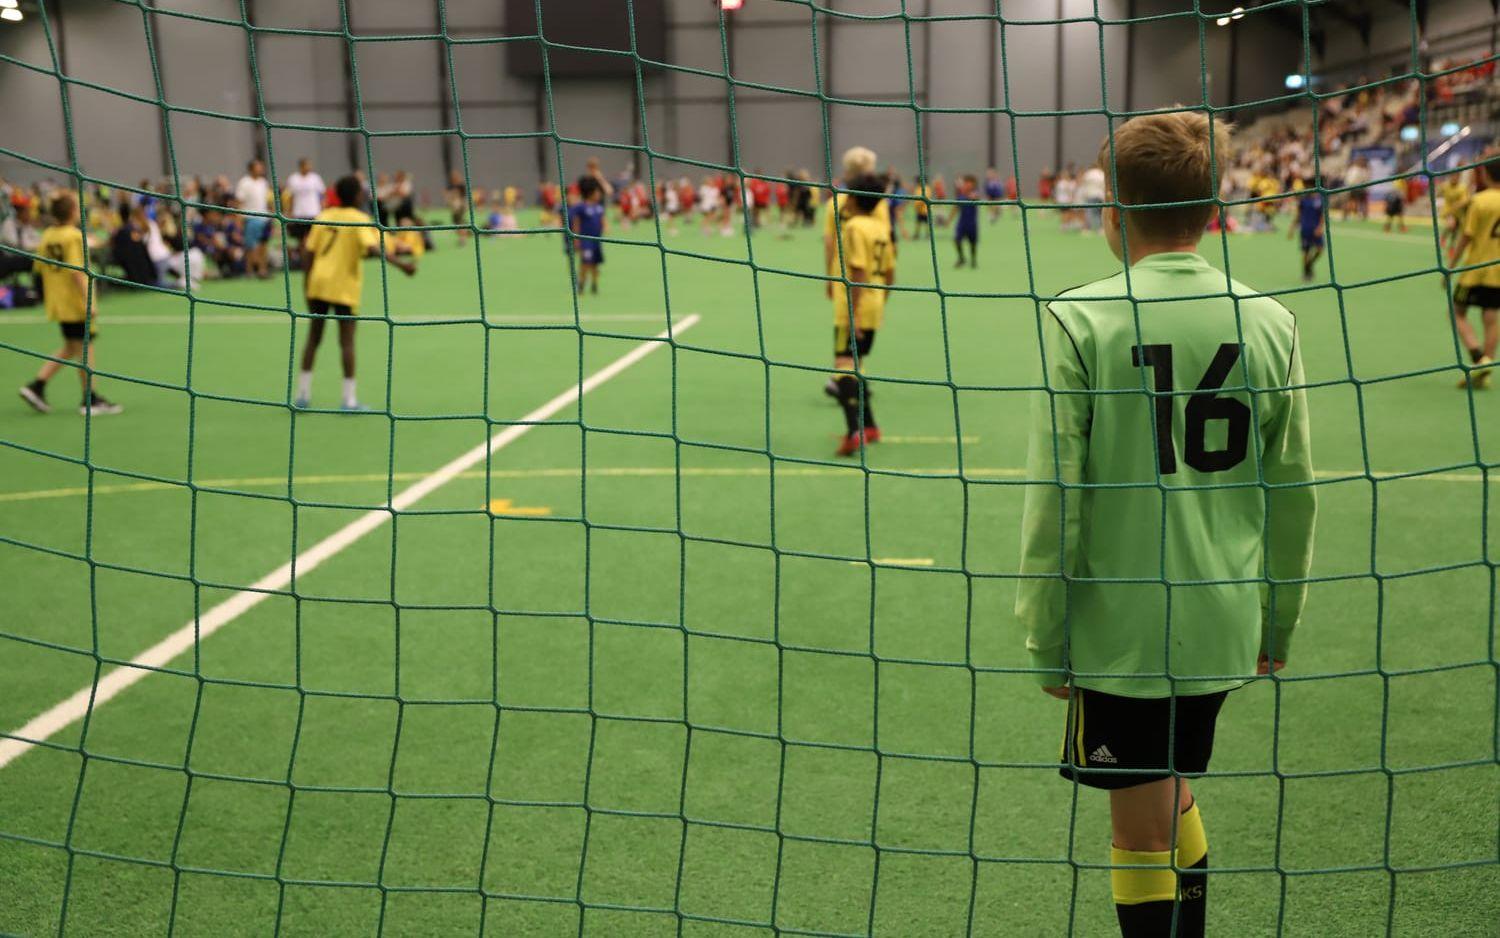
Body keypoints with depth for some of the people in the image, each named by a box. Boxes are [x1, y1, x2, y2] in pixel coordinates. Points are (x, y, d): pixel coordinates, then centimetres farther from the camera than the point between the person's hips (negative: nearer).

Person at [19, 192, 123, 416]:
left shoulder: (47, 235, 7)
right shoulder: (74, 236, -16)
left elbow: (40, 267, 12)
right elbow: (77, 271, -23)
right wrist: (90, 301, -24)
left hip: (57, 302, 8)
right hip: (76, 303, -8)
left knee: (70, 348, 18)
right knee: (85, 347, 2)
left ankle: (37, 385, 9)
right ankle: (89, 400, 9)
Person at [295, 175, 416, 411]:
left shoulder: (323, 216, 8)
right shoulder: (360, 220, -6)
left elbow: (308, 253, 7)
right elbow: (373, 248, -24)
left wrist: (307, 283, 14)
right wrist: (400, 263, -28)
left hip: (318, 283, 5)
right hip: (344, 287, -5)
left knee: (313, 338, 13)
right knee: (347, 341, 0)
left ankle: (302, 393, 15)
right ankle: (349, 398, -2)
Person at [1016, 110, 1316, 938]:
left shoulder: (1078, 320, -13)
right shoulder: (1269, 323, -1)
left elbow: (1055, 498, -13)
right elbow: (1294, 495, 4)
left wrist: (1045, 639, -3)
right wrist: (1277, 625, 16)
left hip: (1116, 631, -4)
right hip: (1225, 626, 5)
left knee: (1144, 833, 10)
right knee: (1172, 797, 26)